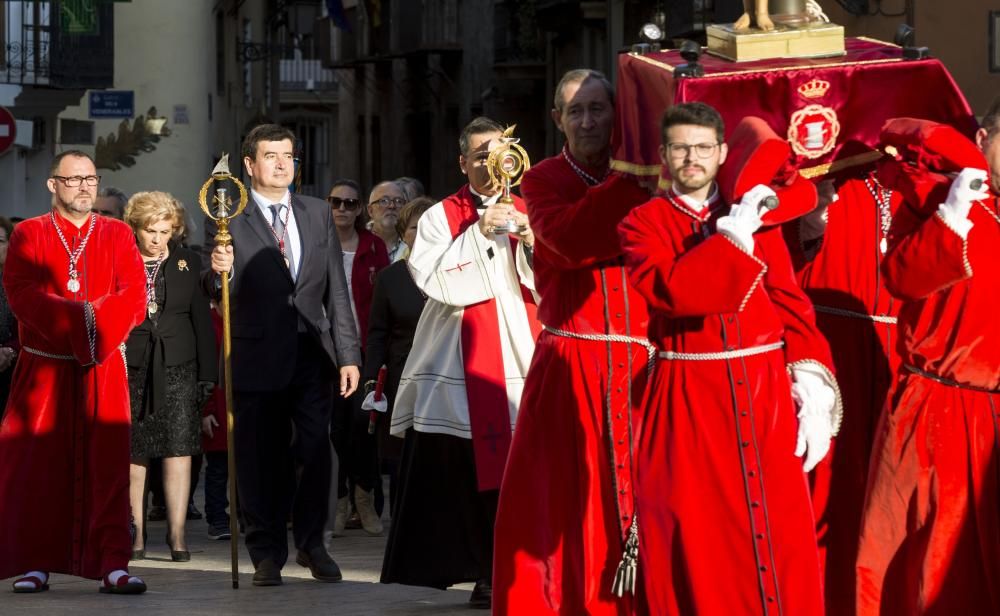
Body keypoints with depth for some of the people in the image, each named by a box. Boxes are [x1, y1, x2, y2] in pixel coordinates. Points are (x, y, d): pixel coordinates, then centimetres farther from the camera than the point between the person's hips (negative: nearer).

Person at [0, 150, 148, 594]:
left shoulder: (118, 236, 10)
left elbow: (134, 299, -2)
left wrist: (92, 321, -19)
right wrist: (82, 317, -19)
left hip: (104, 370, 1)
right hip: (43, 369, -1)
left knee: (107, 465, -7)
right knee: (38, 466, -4)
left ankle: (112, 564, -10)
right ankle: (36, 564, 2)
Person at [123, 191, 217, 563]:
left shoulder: (187, 262, 7)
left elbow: (201, 319, 10)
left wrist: (207, 373, 6)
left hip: (177, 368, 1)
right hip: (130, 368, -1)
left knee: (179, 449, -6)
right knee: (133, 453, 2)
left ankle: (177, 533, -4)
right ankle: (137, 534, 9)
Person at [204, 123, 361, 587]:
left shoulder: (318, 215, 11)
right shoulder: (228, 219, 0)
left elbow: (337, 290, 9)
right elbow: (218, 292, -4)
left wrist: (348, 354, 3)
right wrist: (219, 272, -27)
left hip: (311, 356, 2)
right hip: (257, 357, -2)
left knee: (314, 453, 1)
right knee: (260, 458, 3)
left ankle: (311, 544, 16)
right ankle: (267, 553, 13)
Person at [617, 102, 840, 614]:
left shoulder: (758, 214, 11)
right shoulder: (643, 224, 3)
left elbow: (791, 304, 6)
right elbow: (670, 291, -16)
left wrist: (812, 383, -5)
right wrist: (734, 236, -17)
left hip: (765, 393, 2)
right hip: (687, 399, -2)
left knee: (779, 537, 0)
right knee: (695, 540, -1)